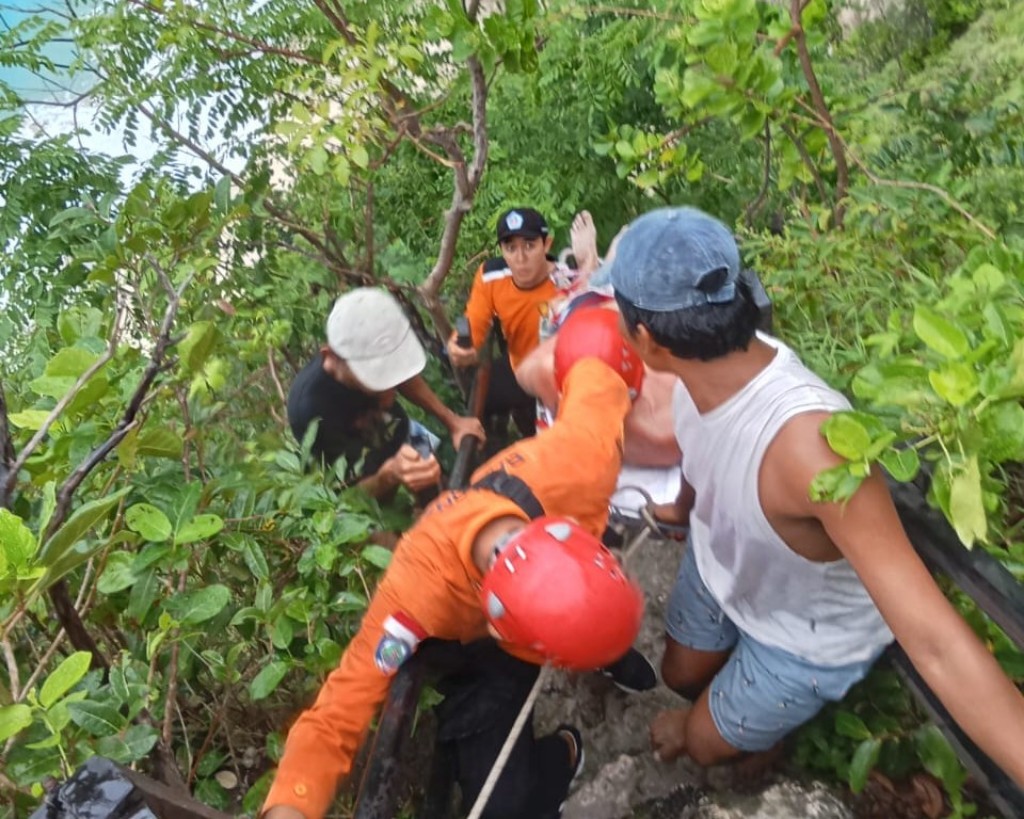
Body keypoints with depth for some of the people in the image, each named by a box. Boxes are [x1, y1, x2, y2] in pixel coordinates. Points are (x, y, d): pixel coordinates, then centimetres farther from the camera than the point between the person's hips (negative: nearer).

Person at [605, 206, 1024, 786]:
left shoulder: (808, 440, -47)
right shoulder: (712, 364, -23)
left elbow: (938, 644, -48)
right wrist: (684, 508, 21)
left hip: (810, 634, -5)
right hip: (718, 566, 6)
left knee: (708, 744, 17)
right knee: (681, 675, 29)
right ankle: (719, 710, 63)